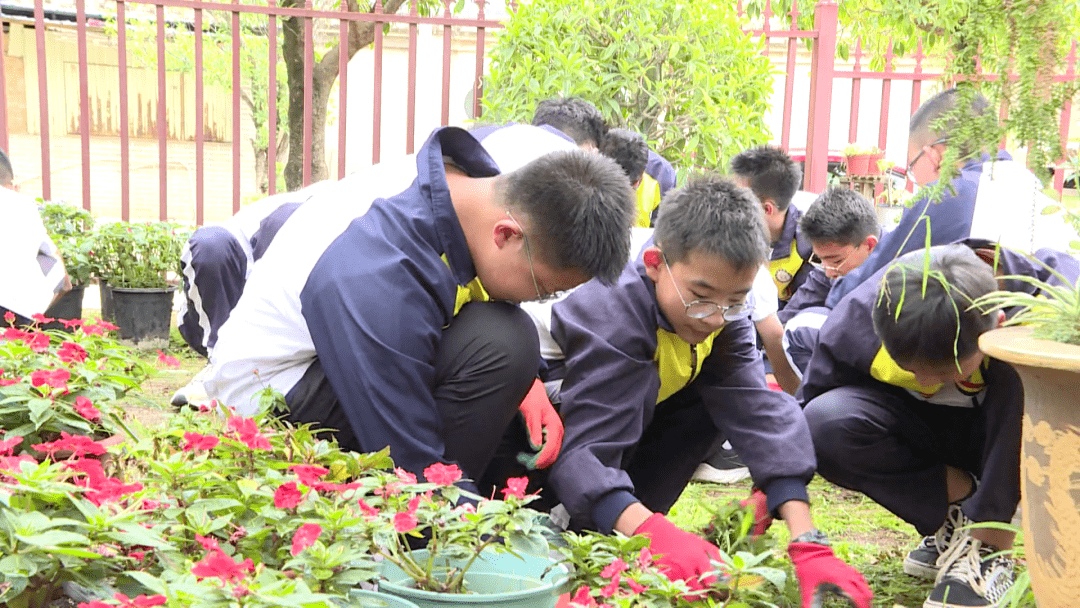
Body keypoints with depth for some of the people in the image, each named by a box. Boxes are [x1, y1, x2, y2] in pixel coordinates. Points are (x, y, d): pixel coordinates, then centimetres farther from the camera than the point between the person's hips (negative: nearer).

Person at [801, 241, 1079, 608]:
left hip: (1018, 430, -1)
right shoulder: (856, 321, -26)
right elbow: (809, 406, -11)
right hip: (925, 434, 1)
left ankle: (988, 542, -24)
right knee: (825, 424, -28)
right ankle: (962, 509, -10)